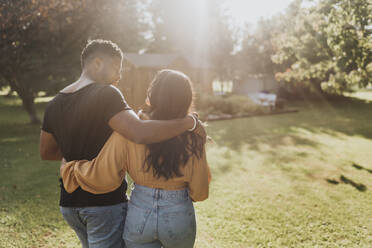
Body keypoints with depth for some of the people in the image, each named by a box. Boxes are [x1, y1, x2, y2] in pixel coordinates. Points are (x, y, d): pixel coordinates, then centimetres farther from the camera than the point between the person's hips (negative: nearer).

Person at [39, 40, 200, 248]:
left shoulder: (55, 104, 7)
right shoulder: (105, 94, -17)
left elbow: (46, 153, 17)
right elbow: (141, 134, -31)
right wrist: (188, 122, -21)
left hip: (69, 203, 8)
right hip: (105, 202, -8)